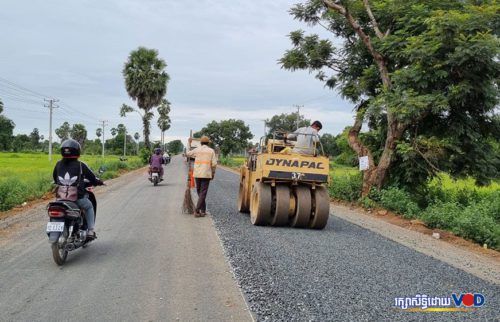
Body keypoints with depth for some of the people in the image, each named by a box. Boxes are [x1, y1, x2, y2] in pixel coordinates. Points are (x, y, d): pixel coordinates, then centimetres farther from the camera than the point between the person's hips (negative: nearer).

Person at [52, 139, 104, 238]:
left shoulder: (58, 164, 3)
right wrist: (99, 182, 19)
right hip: (78, 198, -4)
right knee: (89, 207, 24)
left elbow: (54, 178, 17)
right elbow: (92, 178, -2)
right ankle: (90, 230, 15)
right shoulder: (80, 165, -9)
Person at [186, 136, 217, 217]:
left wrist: (189, 143, 30)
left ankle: (203, 210, 19)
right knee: (203, 193, -1)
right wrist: (213, 173, 8)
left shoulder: (197, 150, 3)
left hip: (197, 174, 2)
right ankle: (197, 210, -10)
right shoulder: (211, 151, 0)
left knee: (199, 192, 15)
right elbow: (214, 163, -6)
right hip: (206, 174, -2)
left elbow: (187, 154, 20)